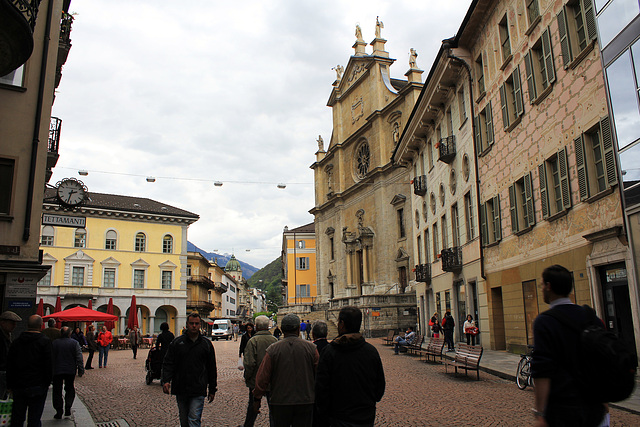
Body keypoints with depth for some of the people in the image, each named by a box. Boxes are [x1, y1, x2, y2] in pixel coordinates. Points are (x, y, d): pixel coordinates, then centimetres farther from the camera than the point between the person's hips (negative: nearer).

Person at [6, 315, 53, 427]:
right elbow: (49, 365, -9)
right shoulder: (45, 341, -8)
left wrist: (10, 385, 15)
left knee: (17, 418, 13)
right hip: (37, 386, -4)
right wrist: (47, 383, 1)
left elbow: (9, 366, 9)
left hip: (18, 386, 4)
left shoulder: (16, 342, 6)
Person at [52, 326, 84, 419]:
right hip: (70, 370, 0)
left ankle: (59, 412, 7)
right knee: (70, 389, 15)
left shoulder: (54, 343, -2)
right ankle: (68, 408, 2)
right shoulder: (74, 343, -3)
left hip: (57, 371, 0)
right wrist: (81, 370, -2)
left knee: (57, 391, 9)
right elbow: (79, 358, -7)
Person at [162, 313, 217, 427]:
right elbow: (168, 363, 4)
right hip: (180, 389, 2)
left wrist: (212, 390, 11)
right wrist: (166, 380, -13)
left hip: (198, 391, -2)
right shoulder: (177, 342, 5)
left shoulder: (206, 344, 5)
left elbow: (212, 369, 10)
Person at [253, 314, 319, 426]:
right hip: (305, 402, 1)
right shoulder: (311, 348, -4)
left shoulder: (273, 349, -7)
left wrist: (257, 398, 9)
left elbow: (262, 378, -4)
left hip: (280, 402, 0)